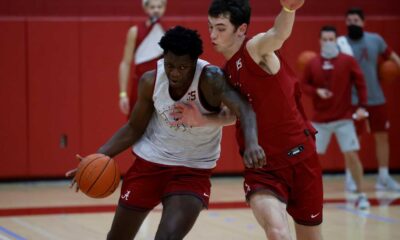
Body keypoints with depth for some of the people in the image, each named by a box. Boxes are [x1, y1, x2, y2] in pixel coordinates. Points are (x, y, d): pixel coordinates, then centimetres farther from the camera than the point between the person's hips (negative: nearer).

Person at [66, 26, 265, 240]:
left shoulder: (210, 79, -25)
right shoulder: (151, 81, -12)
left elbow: (242, 107, -42)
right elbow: (134, 129, 1)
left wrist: (251, 143, -62)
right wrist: (99, 157, -11)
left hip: (193, 172, -4)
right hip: (149, 162, 4)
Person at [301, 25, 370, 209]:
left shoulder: (348, 61, -3)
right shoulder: (312, 64, 3)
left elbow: (360, 84, -2)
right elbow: (303, 85, 7)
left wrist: (362, 106, -11)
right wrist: (317, 91, -13)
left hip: (343, 118, -2)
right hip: (320, 119, 2)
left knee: (351, 154, -7)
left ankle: (361, 195, 4)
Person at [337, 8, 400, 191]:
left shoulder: (375, 40, 2)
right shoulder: (341, 44, -8)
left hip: (376, 98, 4)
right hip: (353, 99, -4)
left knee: (382, 136, 6)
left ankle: (384, 178, 15)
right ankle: (350, 178, 7)